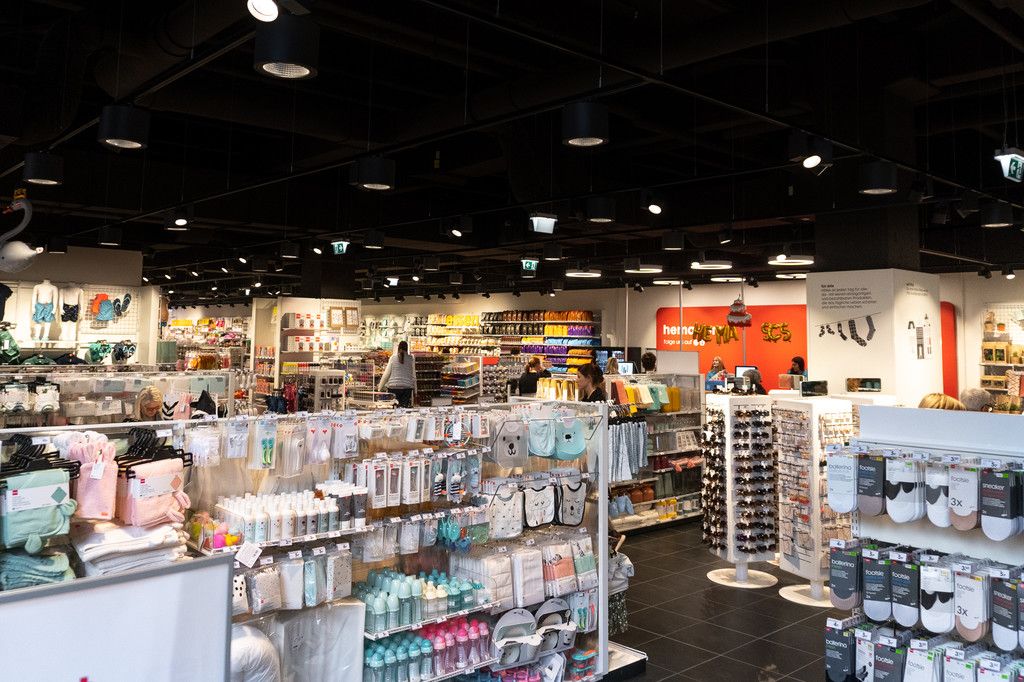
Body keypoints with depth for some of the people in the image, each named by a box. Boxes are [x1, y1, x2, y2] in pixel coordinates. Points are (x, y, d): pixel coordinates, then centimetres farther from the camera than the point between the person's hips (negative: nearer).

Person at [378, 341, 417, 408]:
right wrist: (415, 391, 14)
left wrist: (380, 387, 15)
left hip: (393, 387, 0)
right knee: (405, 407, -2)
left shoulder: (393, 357, 4)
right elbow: (413, 375, 7)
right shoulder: (411, 358, 5)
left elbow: (386, 374, 5)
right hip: (407, 387, 0)